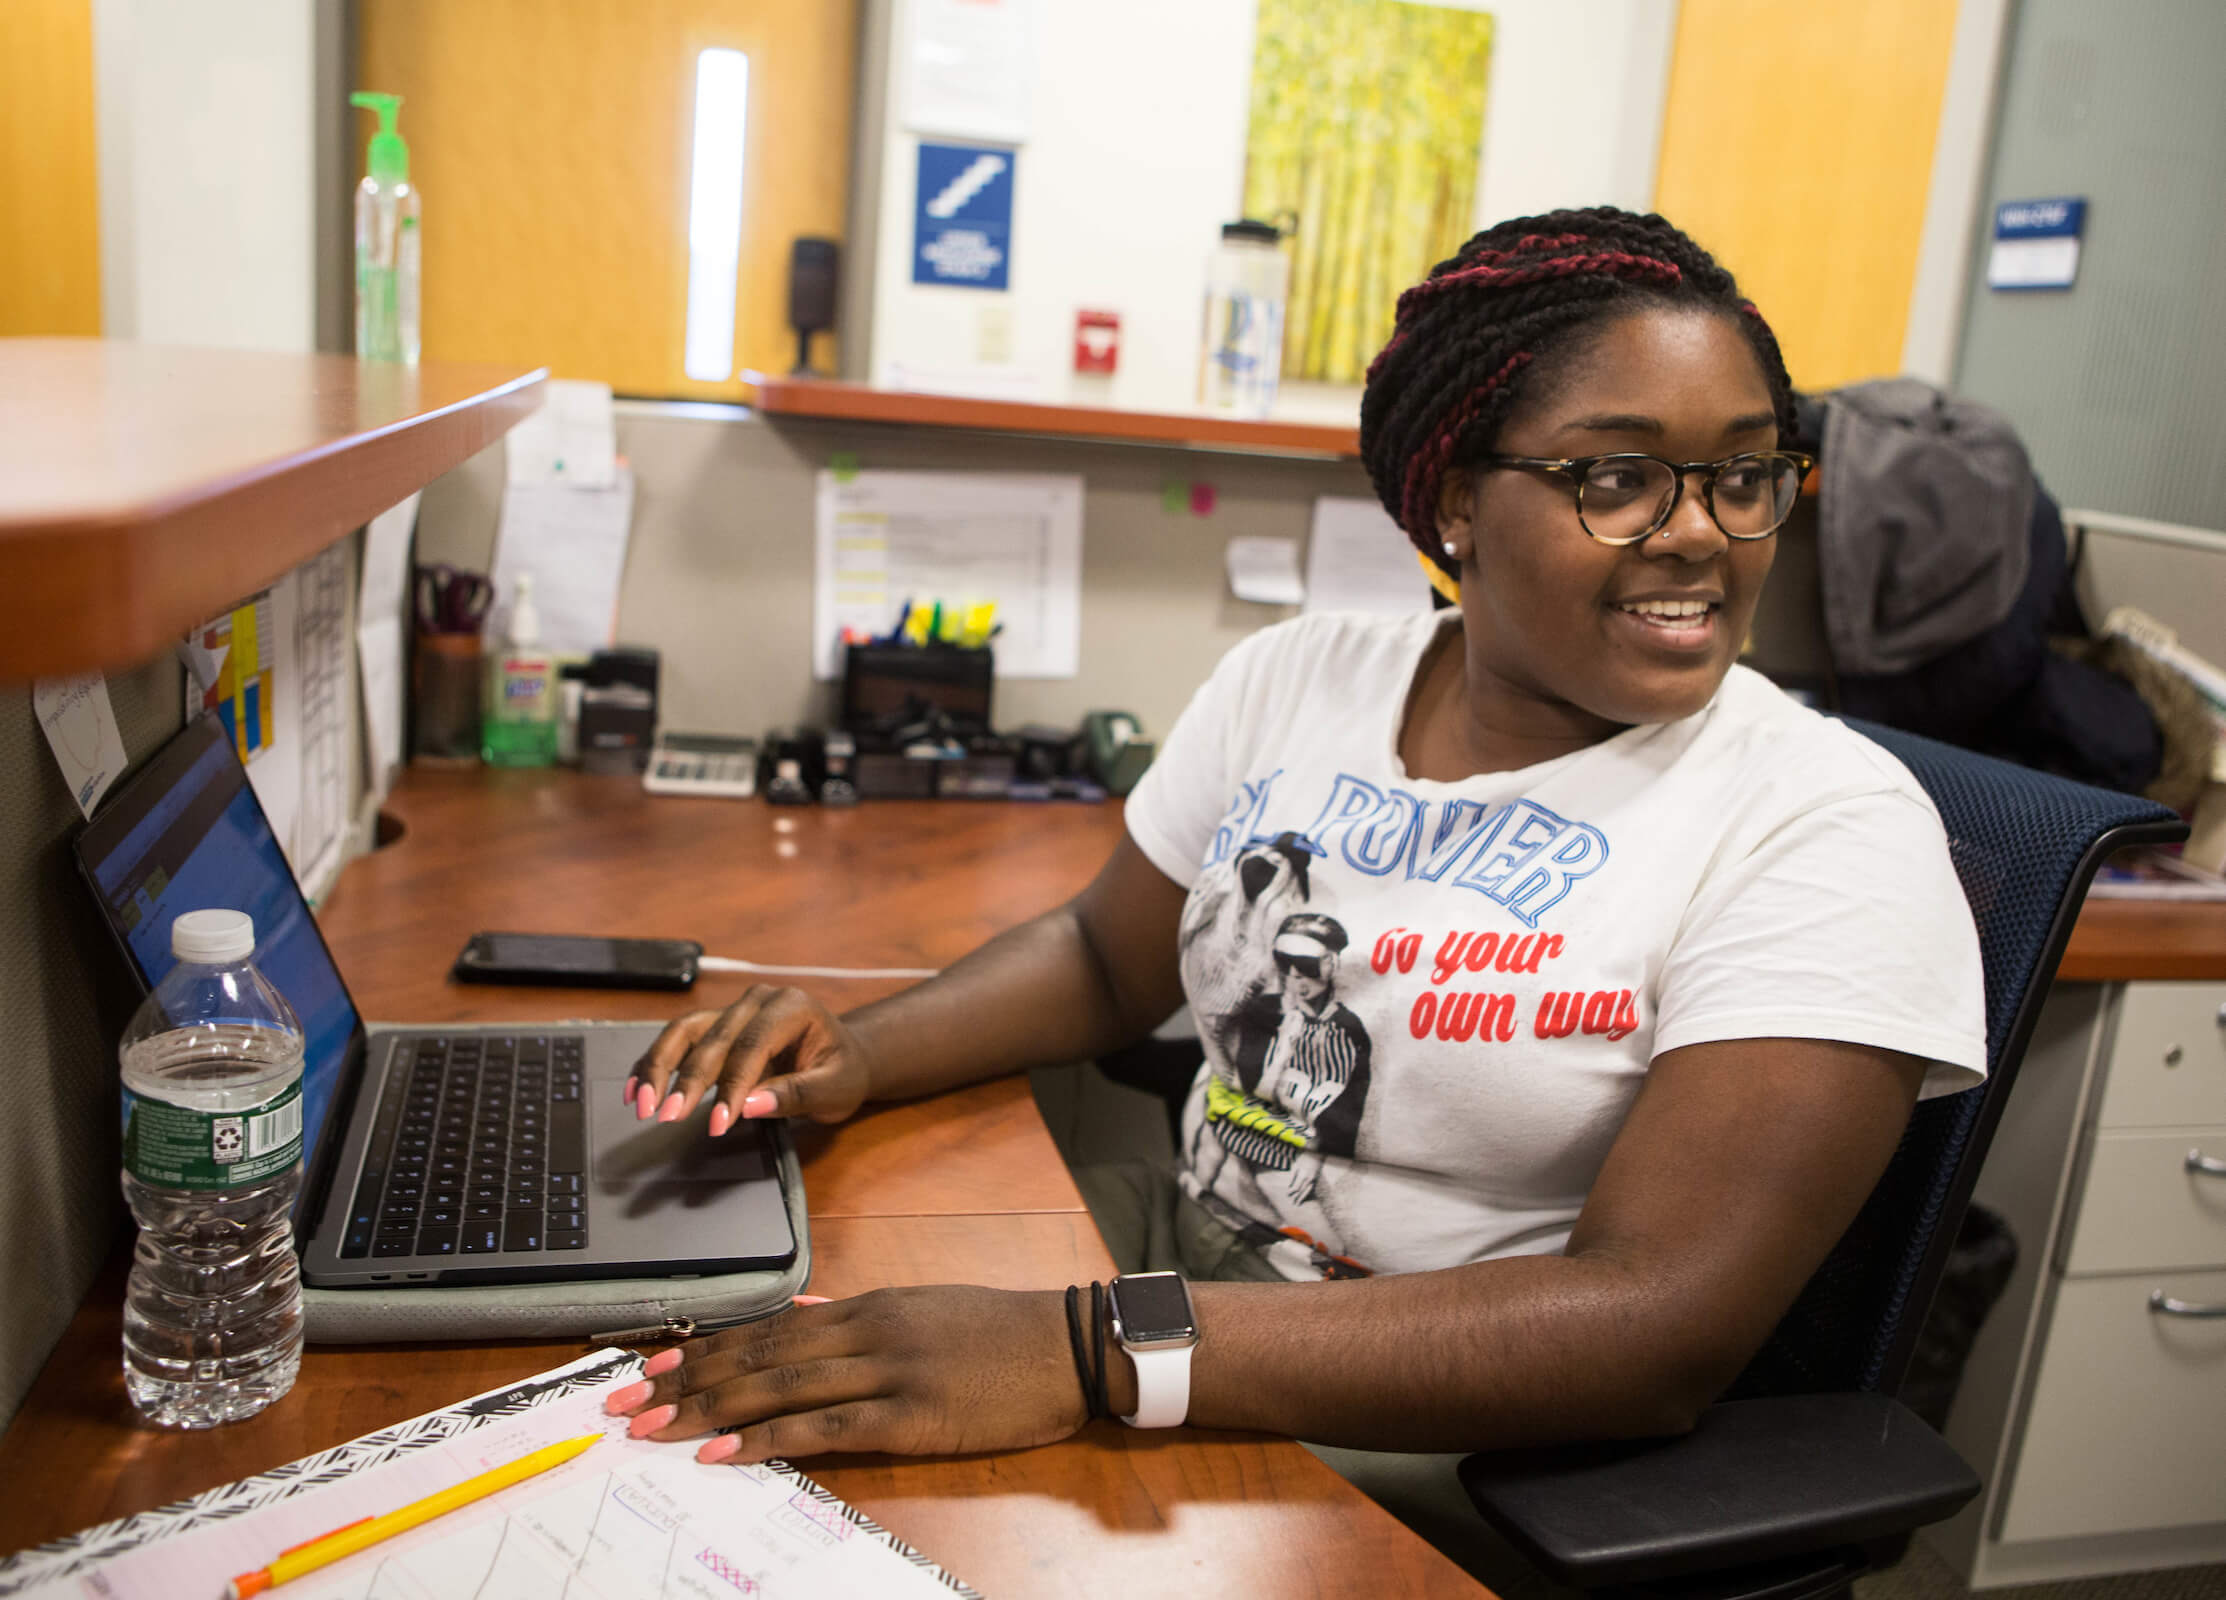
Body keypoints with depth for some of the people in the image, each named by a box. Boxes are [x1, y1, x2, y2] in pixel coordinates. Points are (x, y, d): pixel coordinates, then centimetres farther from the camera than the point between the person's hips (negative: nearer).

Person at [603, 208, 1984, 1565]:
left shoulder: (1831, 828, -15)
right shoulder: (1298, 676, 1)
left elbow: (1663, 1330, -24)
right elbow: (1108, 954, 13)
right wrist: (861, 1051, -8)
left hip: (1441, 1449, -4)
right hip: (1184, 1246, 5)